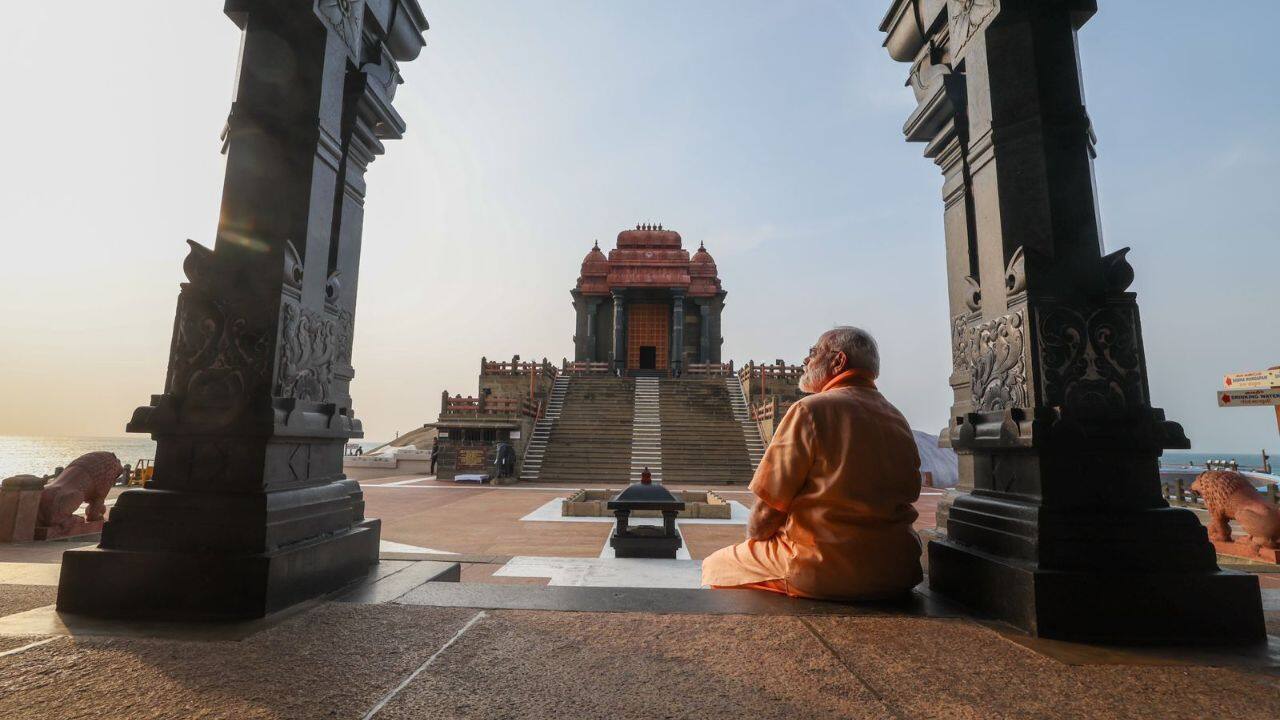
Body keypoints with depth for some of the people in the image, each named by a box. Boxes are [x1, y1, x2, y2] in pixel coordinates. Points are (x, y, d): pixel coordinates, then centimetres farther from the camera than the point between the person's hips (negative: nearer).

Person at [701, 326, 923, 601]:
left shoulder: (811, 410, -12)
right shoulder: (899, 420, 9)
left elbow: (771, 500, -13)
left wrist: (755, 537, 9)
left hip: (826, 574, -7)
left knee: (717, 566, 11)